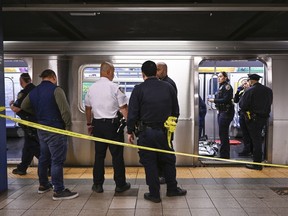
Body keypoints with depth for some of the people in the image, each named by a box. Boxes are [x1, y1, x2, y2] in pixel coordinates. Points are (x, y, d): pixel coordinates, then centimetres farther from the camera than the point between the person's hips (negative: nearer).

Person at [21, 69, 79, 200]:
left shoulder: (33, 92, 10)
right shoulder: (56, 90, -14)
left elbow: (24, 106, 23)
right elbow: (65, 110, -21)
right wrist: (68, 125, -8)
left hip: (41, 129, 8)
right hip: (55, 130, -8)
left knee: (44, 157, 20)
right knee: (57, 160, -4)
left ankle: (43, 185, 33)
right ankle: (59, 191, 0)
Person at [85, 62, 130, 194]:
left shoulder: (92, 88, 6)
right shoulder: (114, 87, -11)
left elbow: (87, 108, 14)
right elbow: (123, 108, -11)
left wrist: (89, 124, 25)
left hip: (97, 124, 5)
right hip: (112, 124, -5)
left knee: (99, 154, 12)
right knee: (117, 155, 5)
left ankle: (97, 185, 18)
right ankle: (120, 185, 13)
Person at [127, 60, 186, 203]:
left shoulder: (139, 89, -7)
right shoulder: (168, 87, 3)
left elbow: (132, 113, -7)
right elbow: (175, 111, 9)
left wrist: (130, 131, 3)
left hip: (146, 132, -3)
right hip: (164, 131, 3)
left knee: (149, 163, 8)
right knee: (168, 160, 18)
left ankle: (154, 194, 15)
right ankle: (172, 189, 29)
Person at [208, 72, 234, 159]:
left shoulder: (227, 86, -11)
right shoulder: (221, 86, 17)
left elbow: (226, 99, -18)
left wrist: (214, 100, -13)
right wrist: (214, 100, -2)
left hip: (226, 112, -10)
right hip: (221, 112, 10)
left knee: (223, 133, -7)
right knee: (222, 134, 14)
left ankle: (224, 155, 0)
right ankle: (224, 154, 23)